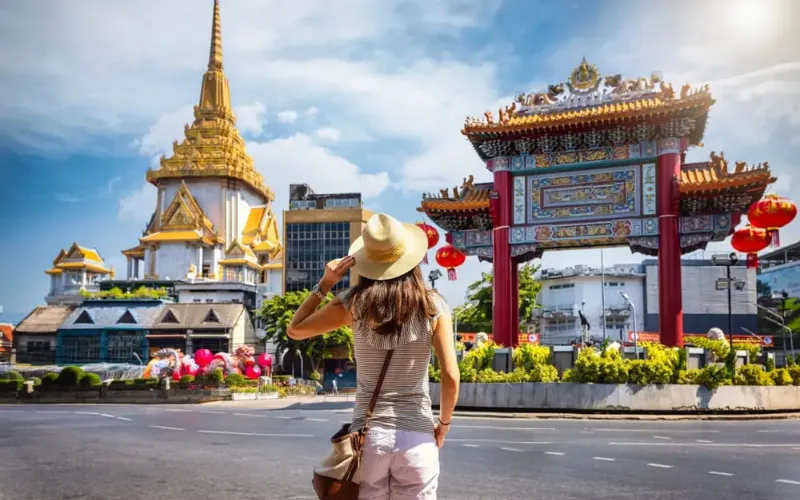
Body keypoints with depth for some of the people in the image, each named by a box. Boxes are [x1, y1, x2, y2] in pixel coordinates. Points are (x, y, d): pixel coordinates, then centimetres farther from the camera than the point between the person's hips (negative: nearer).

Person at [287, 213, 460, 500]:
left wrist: (325, 283, 6)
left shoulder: (355, 303, -5)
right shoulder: (433, 306, -5)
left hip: (368, 434, 1)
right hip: (417, 437, 0)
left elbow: (295, 330, 6)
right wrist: (443, 424, 7)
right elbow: (451, 377, -9)